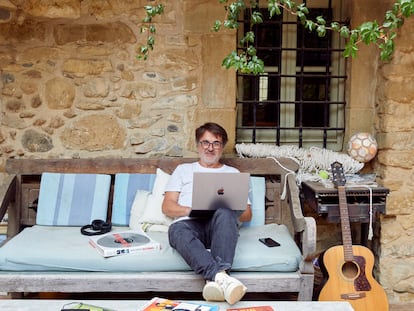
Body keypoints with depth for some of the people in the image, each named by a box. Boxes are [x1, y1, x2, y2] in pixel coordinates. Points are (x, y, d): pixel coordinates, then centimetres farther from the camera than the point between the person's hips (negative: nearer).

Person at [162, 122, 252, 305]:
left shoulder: (233, 173, 27)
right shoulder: (184, 170, 27)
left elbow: (247, 214, 19)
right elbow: (167, 207, 15)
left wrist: (228, 211, -5)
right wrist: (192, 210, -7)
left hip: (220, 226, 0)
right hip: (190, 223, 0)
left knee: (224, 214, -37)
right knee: (177, 229, -37)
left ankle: (215, 279, -50)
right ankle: (221, 276, -54)